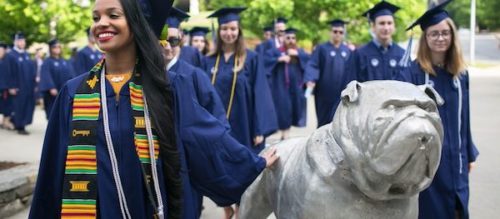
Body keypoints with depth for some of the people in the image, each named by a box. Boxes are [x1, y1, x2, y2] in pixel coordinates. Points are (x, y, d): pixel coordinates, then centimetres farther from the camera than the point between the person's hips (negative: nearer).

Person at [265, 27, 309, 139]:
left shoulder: (300, 52, 15)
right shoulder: (276, 51, 5)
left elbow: (309, 59, -3)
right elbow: (266, 60, -8)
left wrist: (297, 54, -15)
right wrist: (279, 59, -20)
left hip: (295, 86, 4)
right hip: (281, 85, -3)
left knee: (293, 107, 5)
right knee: (283, 108, -10)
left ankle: (286, 133, 20)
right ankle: (284, 135, -7)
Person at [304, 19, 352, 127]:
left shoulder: (348, 51, 12)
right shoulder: (321, 49, 1)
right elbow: (312, 65, -12)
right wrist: (310, 80, -30)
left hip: (342, 92, 2)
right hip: (325, 92, -2)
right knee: (324, 122, 8)